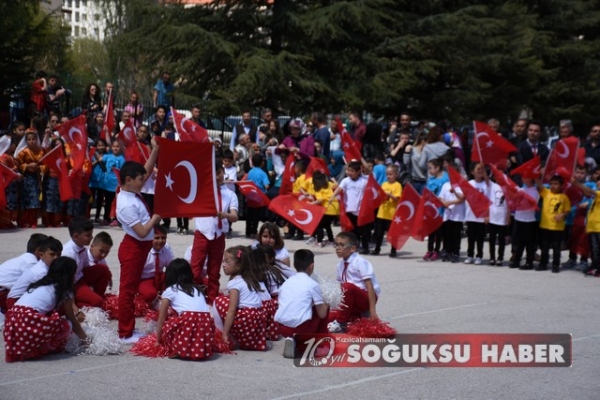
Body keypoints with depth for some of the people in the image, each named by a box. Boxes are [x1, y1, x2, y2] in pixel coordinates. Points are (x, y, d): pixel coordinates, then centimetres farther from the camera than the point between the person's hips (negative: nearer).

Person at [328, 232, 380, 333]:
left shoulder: (360, 262, -18)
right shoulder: (341, 264, 4)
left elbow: (370, 287, -21)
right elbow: (342, 287, 8)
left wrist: (372, 311, -24)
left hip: (366, 298, -7)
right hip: (354, 300, 7)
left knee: (348, 287, -36)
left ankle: (341, 323, -22)